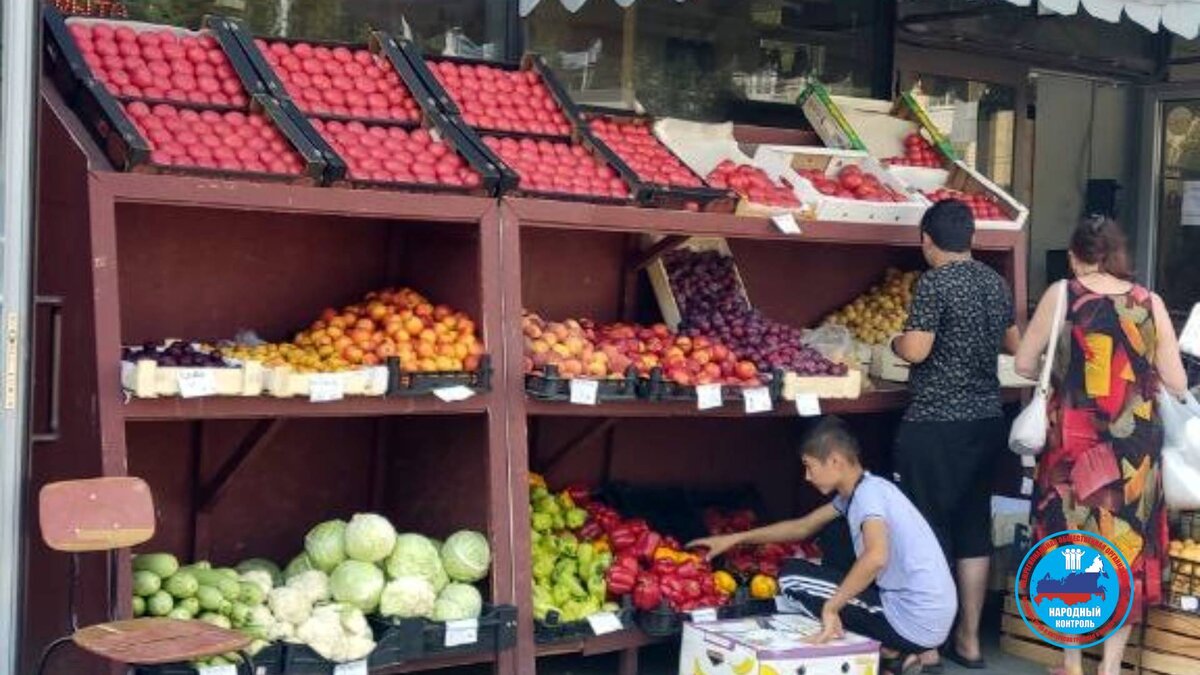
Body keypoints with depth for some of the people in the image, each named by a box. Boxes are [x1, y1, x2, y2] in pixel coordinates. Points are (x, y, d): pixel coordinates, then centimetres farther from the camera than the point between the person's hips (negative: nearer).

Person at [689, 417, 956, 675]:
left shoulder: (869, 491, -16)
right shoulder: (856, 492, 12)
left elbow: (876, 556, -35)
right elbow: (803, 527, 24)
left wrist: (831, 607, -26)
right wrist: (736, 538, 25)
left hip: (914, 623, -9)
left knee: (792, 578, -1)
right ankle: (899, 653, 13)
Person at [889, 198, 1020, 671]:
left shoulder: (934, 282, -13)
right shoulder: (997, 283, 9)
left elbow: (916, 350, -19)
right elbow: (1014, 345, 20)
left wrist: (895, 341, 1)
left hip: (936, 424, -7)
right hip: (986, 420, 7)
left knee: (928, 531, 0)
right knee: (973, 529, 13)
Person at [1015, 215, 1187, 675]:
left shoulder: (1062, 294, -3)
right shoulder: (1150, 303, 1)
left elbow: (1024, 364, 1)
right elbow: (1177, 385, 3)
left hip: (1075, 443, -1)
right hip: (1136, 447, 1)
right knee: (1127, 547, 12)